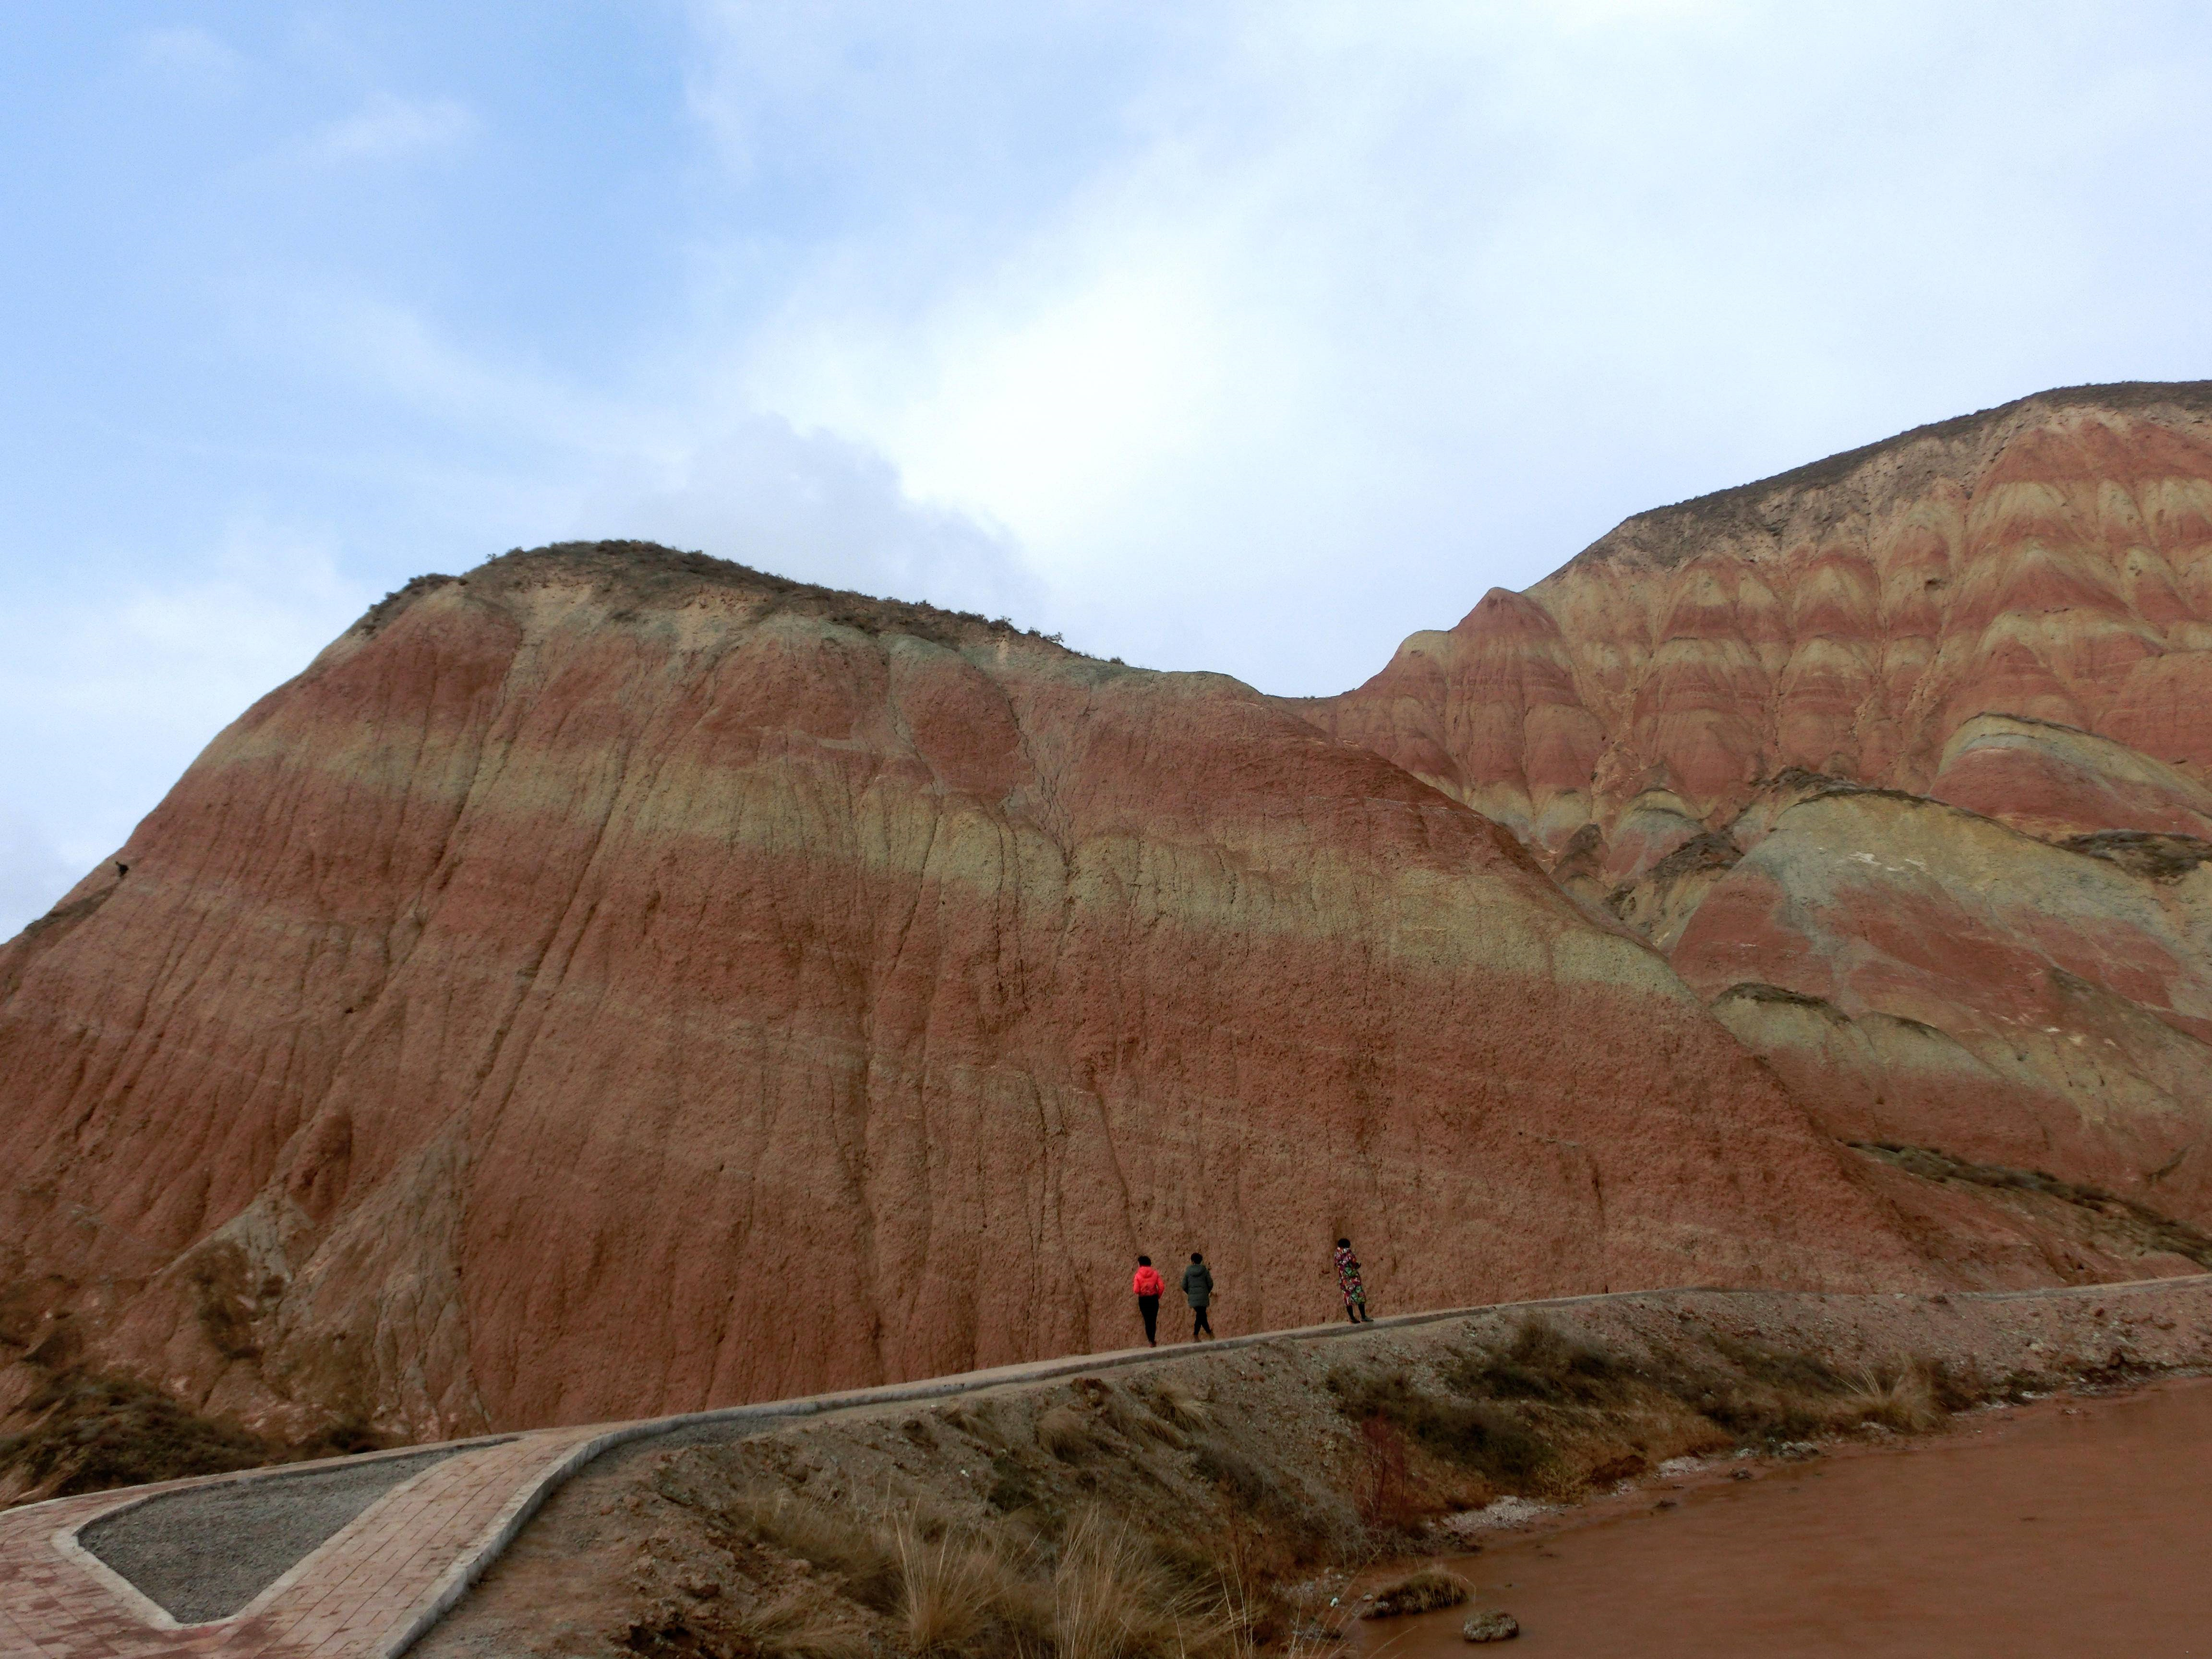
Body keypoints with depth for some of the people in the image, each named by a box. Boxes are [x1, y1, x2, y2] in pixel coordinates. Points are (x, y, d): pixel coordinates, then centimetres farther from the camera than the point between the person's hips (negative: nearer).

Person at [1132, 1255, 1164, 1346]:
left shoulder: (1138, 1275, -9)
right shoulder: (1155, 1273, -3)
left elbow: (1136, 1290, -13)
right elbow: (1162, 1287, -6)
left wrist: (1133, 1285, 8)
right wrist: (1158, 1296, 10)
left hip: (1143, 1300, -1)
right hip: (1154, 1298, 1)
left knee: (1147, 1320, 7)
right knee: (1153, 1320, 11)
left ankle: (1151, 1341, 1)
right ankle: (1153, 1340, 13)